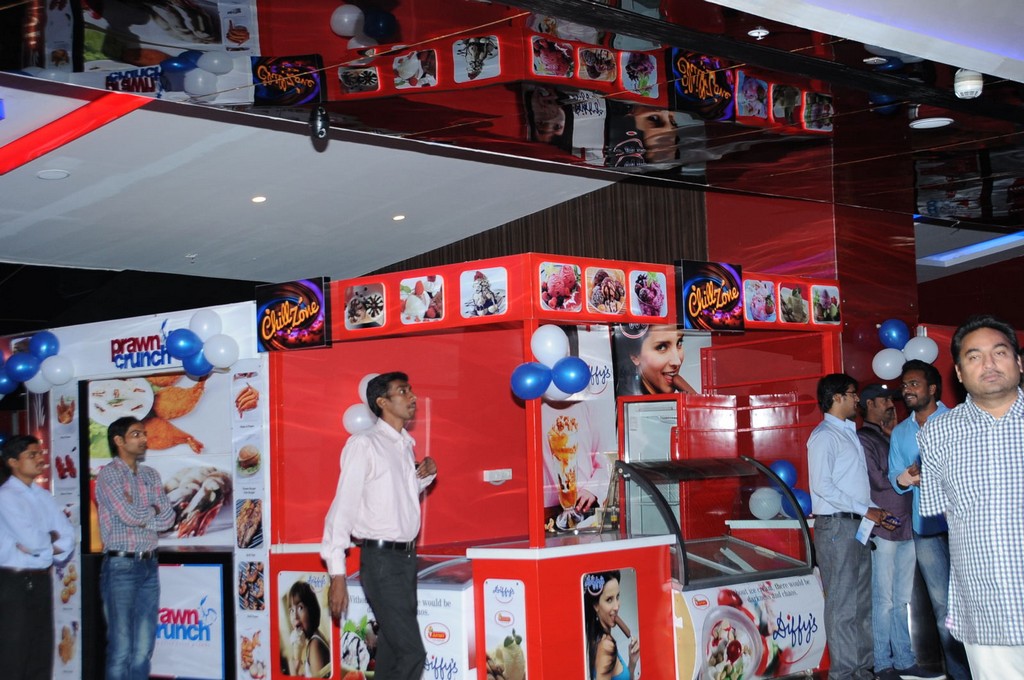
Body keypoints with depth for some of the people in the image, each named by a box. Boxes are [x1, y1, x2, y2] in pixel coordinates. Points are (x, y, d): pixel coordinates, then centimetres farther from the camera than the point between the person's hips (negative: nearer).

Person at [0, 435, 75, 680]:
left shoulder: (43, 496, 12)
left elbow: (68, 539, 7)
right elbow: (33, 540, -20)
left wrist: (41, 545, -10)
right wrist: (51, 537, 0)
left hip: (41, 581, 7)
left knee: (41, 655, 9)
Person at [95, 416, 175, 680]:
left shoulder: (151, 475, 14)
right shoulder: (109, 474, -5)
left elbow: (168, 517, 5)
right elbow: (130, 515, -16)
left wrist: (141, 516, -9)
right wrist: (153, 511, 3)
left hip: (149, 566, 6)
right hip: (121, 566, -6)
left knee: (144, 648, 7)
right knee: (120, 647, -4)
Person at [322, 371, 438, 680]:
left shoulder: (405, 445, 14)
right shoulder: (363, 444, -9)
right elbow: (343, 507, -13)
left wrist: (426, 476, 6)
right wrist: (337, 575, -19)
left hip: (407, 556, 8)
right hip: (381, 559, -8)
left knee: (392, 651, 10)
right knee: (412, 652, -13)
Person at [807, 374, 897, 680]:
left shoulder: (850, 433, 17)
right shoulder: (824, 436, -10)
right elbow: (822, 486, -18)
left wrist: (875, 510, 5)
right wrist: (865, 510, -16)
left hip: (858, 526, 9)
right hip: (836, 525, -9)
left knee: (862, 600, 12)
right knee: (842, 603, -6)